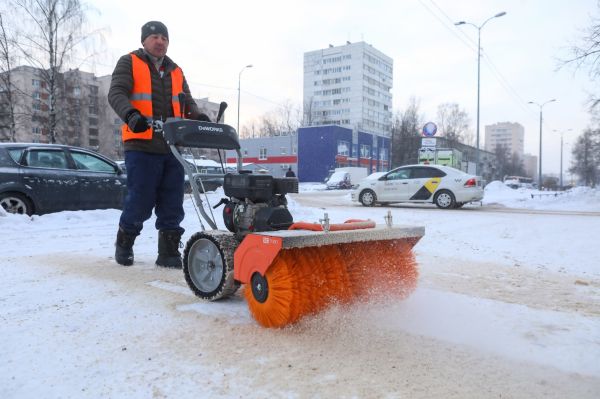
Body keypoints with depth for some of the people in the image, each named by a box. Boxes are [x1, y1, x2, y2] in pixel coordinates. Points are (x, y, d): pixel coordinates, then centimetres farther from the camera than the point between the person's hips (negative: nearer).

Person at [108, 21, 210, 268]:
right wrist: (131, 114, -28)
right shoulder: (129, 63, 7)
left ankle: (168, 251, 10)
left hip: (172, 148, 5)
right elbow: (117, 94, -7)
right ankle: (124, 243, 22)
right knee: (140, 201, -3)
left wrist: (198, 117, -7)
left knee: (172, 204, 2)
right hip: (142, 145, -4)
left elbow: (187, 102, 16)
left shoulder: (175, 71, 22)